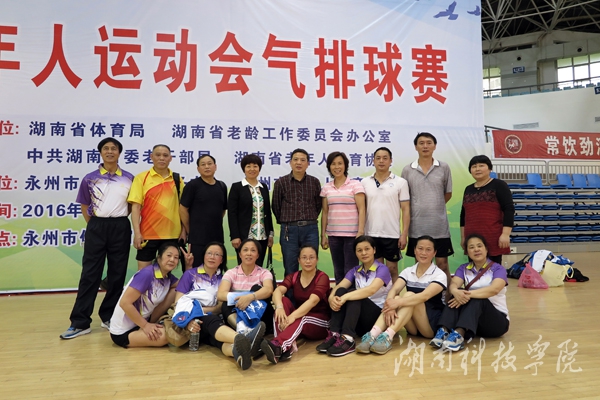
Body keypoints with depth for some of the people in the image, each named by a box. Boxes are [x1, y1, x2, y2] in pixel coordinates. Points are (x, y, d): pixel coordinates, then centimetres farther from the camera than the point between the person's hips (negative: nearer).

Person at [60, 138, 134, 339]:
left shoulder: (129, 179, 3)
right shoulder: (90, 179, 2)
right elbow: (85, 207, 9)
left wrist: (118, 218, 5)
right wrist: (96, 226, 4)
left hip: (121, 228, 1)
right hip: (96, 228, -1)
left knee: (117, 274, 6)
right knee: (90, 274, 0)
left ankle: (109, 316, 20)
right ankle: (80, 322, 6)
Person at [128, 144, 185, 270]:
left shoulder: (177, 179, 6)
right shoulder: (141, 178, -1)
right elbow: (135, 206, -6)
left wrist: (183, 230, 4)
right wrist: (137, 233, -12)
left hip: (172, 233, 2)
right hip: (148, 233, -2)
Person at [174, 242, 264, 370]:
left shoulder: (223, 279, 15)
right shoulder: (190, 274, 8)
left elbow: (221, 307, 6)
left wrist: (200, 309, -12)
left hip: (212, 321, 3)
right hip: (193, 323, -2)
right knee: (211, 320, -37)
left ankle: (236, 350, -72)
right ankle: (244, 340, -69)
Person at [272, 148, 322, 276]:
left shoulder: (314, 182, 4)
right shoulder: (281, 182, -1)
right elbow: (276, 206, 7)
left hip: (311, 229, 1)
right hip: (289, 230, -1)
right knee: (290, 270, 6)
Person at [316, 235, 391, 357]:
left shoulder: (382, 269, -7)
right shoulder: (355, 271, 10)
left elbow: (371, 289, -28)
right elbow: (339, 286, -8)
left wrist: (345, 297, -41)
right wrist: (331, 297, -32)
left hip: (379, 316, -4)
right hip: (359, 321, 5)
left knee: (352, 294, -30)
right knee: (341, 291, -21)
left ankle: (347, 339, -41)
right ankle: (334, 335, -30)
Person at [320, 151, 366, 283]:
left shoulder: (355, 185, -2)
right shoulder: (326, 187, 8)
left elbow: (361, 210, -6)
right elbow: (325, 212, 10)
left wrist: (360, 233, -13)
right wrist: (323, 235, 7)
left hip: (351, 234, -4)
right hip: (333, 235, 4)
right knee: (338, 272, 11)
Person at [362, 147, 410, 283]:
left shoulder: (400, 182, -1)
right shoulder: (365, 182, 5)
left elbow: (405, 210, -2)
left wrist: (404, 234, -8)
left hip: (392, 234, -2)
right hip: (371, 234, 2)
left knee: (392, 269, 7)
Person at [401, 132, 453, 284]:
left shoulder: (444, 168, 1)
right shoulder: (407, 170, 1)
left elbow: (448, 194, 10)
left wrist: (435, 207, 9)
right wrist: (419, 208, 5)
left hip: (439, 226, 0)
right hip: (417, 226, 1)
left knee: (442, 263, 6)